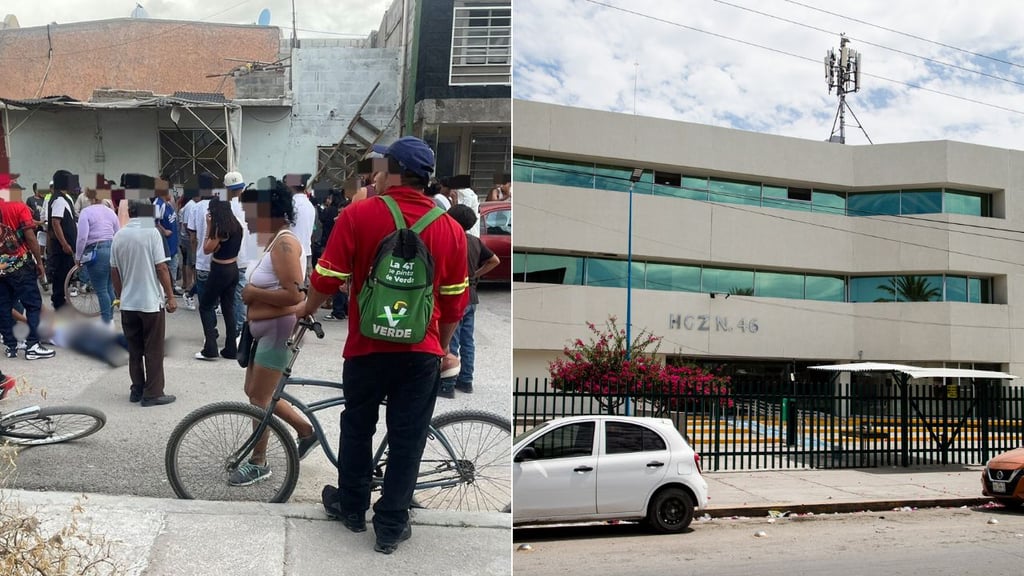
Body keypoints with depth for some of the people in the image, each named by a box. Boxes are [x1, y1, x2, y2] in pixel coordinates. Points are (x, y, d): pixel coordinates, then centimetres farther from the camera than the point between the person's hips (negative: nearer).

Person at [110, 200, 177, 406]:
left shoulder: (119, 236, 4)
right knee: (154, 350, 3)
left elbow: (114, 271, 8)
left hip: (128, 303, 5)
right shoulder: (151, 232, -11)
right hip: (151, 302, -5)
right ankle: (153, 393, 4)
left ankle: (137, 390, 19)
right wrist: (170, 296, -7)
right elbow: (161, 268, -14)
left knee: (134, 350, 14)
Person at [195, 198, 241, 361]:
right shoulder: (236, 225, 6)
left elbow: (207, 249, -8)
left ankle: (210, 349, -1)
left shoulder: (219, 227, -17)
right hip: (233, 269, 8)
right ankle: (230, 349, 13)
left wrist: (208, 227, -7)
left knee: (205, 307, 4)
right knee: (228, 308, 11)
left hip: (220, 271, -8)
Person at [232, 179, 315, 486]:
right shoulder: (276, 239, 11)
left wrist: (252, 292, -17)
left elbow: (293, 294, -28)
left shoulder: (284, 243, -21)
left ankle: (258, 462, 16)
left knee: (259, 398, 1)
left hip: (280, 329, -10)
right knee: (255, 392, 18)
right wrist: (252, 292, 2)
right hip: (266, 328, 10)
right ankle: (306, 431, 28)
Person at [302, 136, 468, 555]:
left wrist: (305, 312, 12)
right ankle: (391, 526, 17)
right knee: (407, 440, 10)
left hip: (367, 348, -1)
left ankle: (351, 506, 34)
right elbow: (454, 305, 3)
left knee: (358, 428, 20)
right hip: (422, 353, 1)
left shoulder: (358, 215, -11)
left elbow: (326, 280, -8)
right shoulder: (451, 229, -3)